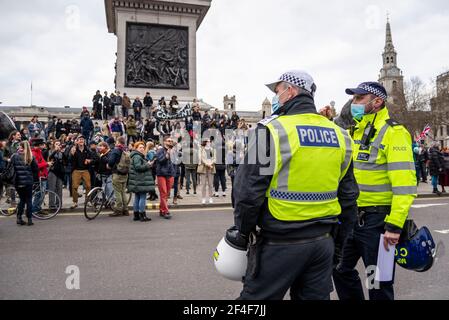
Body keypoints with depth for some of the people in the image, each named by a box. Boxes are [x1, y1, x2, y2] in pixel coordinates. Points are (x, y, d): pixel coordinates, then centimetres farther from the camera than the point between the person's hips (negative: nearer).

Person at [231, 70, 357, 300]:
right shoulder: (339, 135, 7)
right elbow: (348, 193, 12)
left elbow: (249, 190, -14)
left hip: (280, 243, -6)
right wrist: (340, 234, 22)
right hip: (323, 242, 6)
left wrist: (242, 232, 0)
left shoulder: (272, 130, -13)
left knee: (257, 296, 9)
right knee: (316, 296, 20)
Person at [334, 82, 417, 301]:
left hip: (377, 219, -7)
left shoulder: (393, 133, -13)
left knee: (379, 284, 7)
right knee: (342, 270, 19)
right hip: (351, 217, 8)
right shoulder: (353, 131, 11)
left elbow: (405, 184, -20)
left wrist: (395, 225, -23)